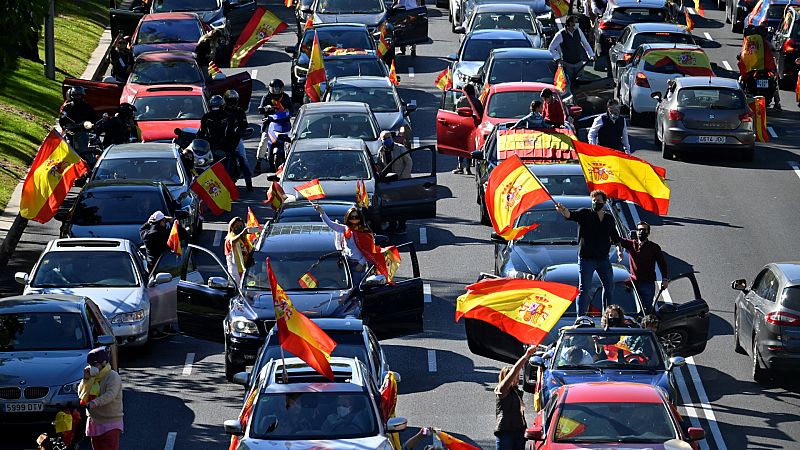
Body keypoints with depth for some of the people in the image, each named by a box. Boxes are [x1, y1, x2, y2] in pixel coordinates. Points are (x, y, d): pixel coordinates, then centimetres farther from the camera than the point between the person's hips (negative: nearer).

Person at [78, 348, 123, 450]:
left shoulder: (113, 377, -12)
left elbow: (110, 395, -28)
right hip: (94, 422, 8)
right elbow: (81, 394, 10)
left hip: (110, 423, -8)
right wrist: (86, 379, -3)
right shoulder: (92, 377, 13)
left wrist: (95, 403, -42)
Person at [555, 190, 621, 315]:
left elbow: (615, 236, 24)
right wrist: (563, 211, -43)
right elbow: (571, 215, -21)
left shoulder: (609, 219, 12)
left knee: (609, 287, 13)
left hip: (603, 259, 5)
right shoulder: (585, 214, -2)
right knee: (584, 289, -6)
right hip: (586, 258, -5)